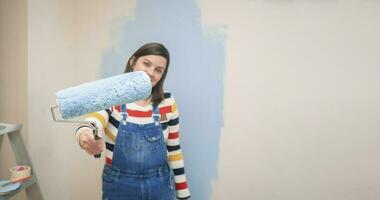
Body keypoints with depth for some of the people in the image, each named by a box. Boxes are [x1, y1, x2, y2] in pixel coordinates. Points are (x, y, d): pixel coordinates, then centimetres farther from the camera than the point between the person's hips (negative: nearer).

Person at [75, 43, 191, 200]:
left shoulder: (167, 103, -6)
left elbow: (174, 149, 1)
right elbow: (91, 125, -32)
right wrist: (86, 136, -55)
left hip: (160, 186, 2)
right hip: (119, 186, -1)